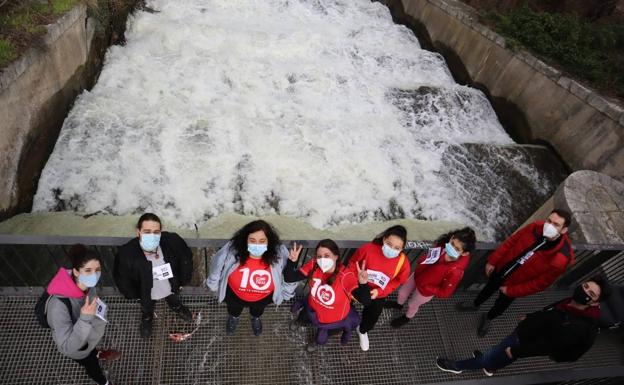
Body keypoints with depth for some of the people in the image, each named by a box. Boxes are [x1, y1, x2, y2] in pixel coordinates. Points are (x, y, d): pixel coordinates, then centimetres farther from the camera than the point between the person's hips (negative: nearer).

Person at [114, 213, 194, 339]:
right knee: (146, 308, 35)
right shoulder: (126, 253, -38)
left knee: (175, 301, 36)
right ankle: (147, 318, 69)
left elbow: (186, 257, -14)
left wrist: (183, 281, -5)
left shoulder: (172, 241, -36)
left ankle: (177, 307, 71)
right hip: (147, 293, -1)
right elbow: (122, 279, -17)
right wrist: (134, 295, -5)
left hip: (172, 287, 1)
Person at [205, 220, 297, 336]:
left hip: (263, 298, 1)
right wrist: (213, 283, 0)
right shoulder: (232, 250, -38)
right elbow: (217, 263, -15)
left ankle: (256, 318, 73)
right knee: (234, 308, 36)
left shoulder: (279, 254, -37)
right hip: (234, 294, 0)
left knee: (258, 309, 37)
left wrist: (286, 293, -3)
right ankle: (233, 317, 72)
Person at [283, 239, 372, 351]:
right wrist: (292, 260, -41)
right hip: (313, 308, 3)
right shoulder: (313, 265, -27)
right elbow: (288, 278, -23)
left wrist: (363, 283, -64)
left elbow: (366, 302, -44)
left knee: (321, 339, 19)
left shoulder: (346, 276, -38)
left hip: (335, 317, -3)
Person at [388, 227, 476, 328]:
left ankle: (407, 318, 61)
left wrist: (426, 288, -23)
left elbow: (445, 292, -25)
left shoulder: (455, 270, -40)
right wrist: (422, 259, -20)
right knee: (402, 292, 31)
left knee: (413, 305, 27)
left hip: (425, 291, -5)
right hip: (417, 275, 5)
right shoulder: (442, 244, -26)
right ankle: (399, 304, 66)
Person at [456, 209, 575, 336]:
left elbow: (541, 283, -22)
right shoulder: (536, 227, -25)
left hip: (515, 283, -3)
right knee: (489, 287, 30)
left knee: (502, 303, 24)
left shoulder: (560, 259, -35)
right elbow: (511, 242, -9)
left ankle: (488, 318, 57)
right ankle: (475, 304, 60)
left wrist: (511, 291, -16)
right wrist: (493, 261, -5)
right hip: (501, 268, 3)